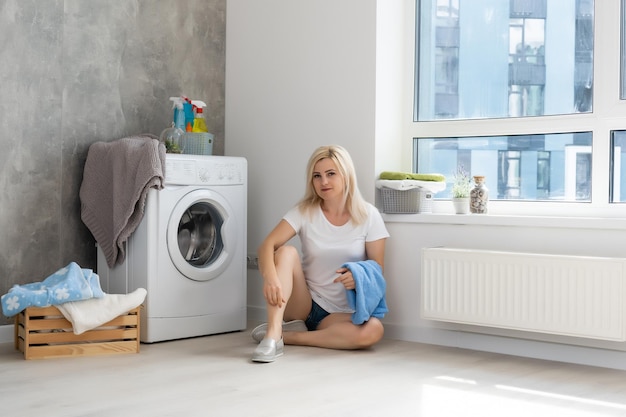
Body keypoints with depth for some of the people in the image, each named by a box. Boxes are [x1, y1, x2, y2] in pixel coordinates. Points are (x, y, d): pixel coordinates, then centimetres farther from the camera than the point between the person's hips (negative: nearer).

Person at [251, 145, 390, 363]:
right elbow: (267, 246, -17)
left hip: (341, 312, 0)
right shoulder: (305, 212, -5)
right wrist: (270, 277, -38)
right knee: (286, 251, -24)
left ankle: (289, 335, -21)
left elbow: (378, 268, -3)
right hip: (304, 304, 0)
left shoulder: (368, 215, -5)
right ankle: (273, 335, -35)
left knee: (373, 330, -32)